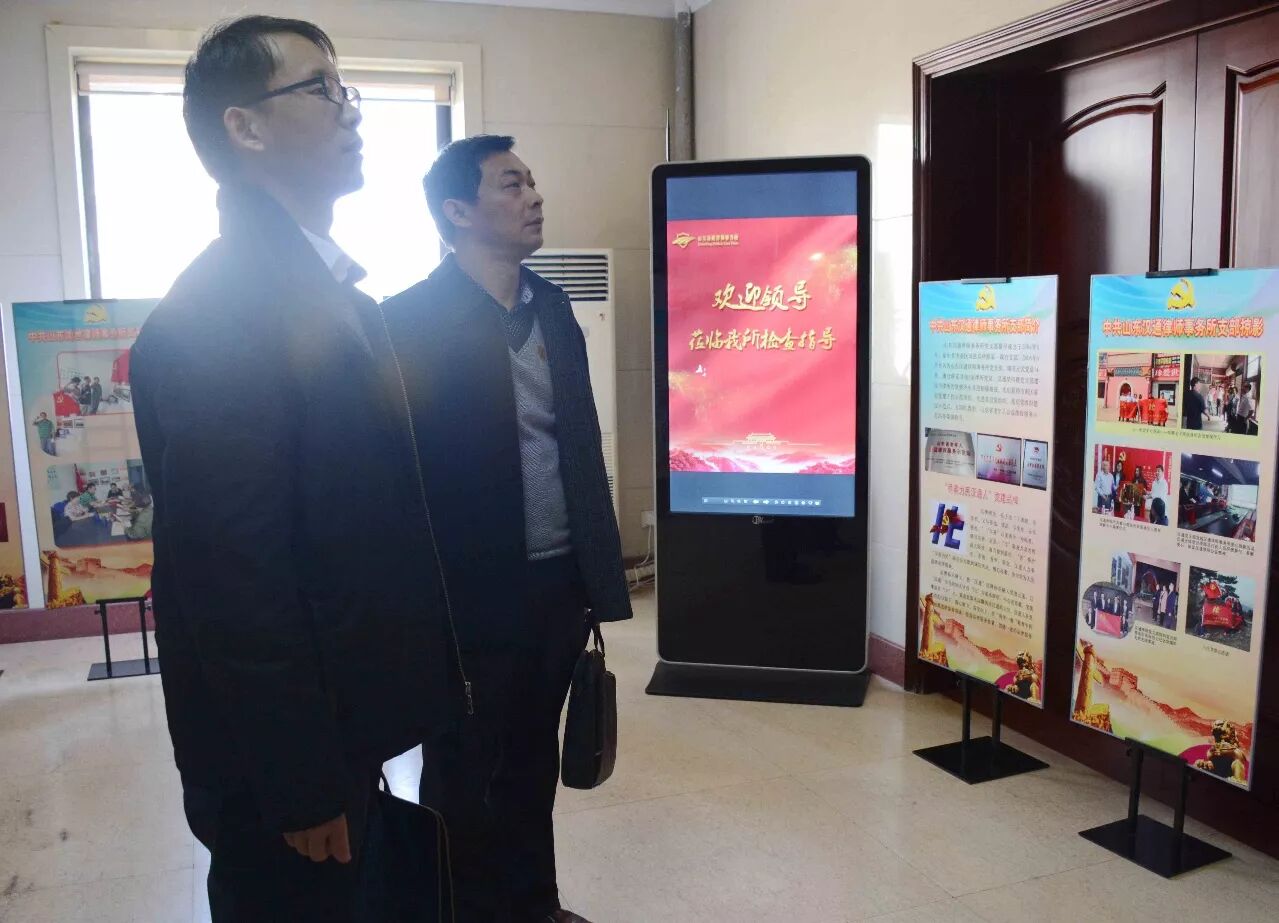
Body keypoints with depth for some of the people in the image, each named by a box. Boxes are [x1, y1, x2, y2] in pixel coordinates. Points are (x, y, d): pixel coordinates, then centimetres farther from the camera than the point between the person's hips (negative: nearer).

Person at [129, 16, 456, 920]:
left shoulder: (336, 293, 8)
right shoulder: (213, 314, -21)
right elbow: (234, 580, -24)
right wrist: (303, 788, -19)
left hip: (342, 727, 9)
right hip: (284, 759, -9)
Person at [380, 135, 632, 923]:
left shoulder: (552, 306, 9)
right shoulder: (410, 321, -11)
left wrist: (598, 571, 11)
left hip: (558, 584, 6)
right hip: (472, 595, -6)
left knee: (533, 763, 21)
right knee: (463, 776, 13)